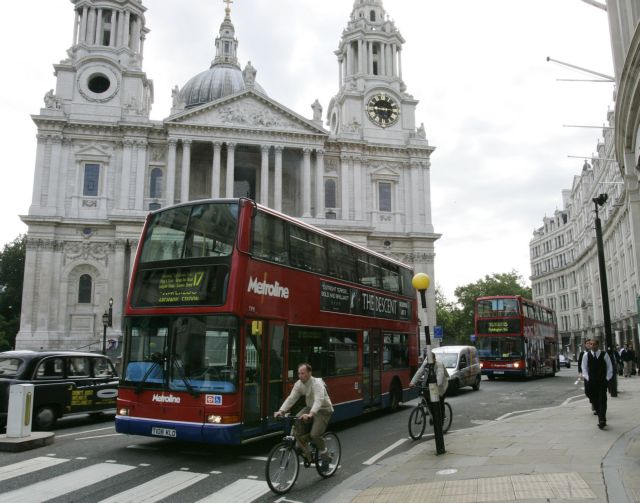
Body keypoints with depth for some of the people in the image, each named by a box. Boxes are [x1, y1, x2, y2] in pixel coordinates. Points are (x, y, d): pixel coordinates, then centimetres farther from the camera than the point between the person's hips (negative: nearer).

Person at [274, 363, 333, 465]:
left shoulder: (317, 384, -27)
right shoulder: (299, 384, -7)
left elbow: (319, 400, -41)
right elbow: (291, 398, -14)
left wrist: (311, 414, -57)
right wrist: (281, 411, -29)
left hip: (323, 410, -6)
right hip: (310, 408, 6)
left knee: (315, 434, -22)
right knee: (296, 424, -17)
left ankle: (325, 456, 7)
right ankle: (306, 454, -2)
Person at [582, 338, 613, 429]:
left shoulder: (604, 355, 0)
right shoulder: (586, 355, 2)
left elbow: (609, 367, 6)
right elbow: (584, 368, 7)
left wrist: (607, 378, -1)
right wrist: (587, 378, -1)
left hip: (602, 381, -1)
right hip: (591, 382, 2)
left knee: (602, 401, -8)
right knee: (595, 401, 6)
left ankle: (602, 420, -11)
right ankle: (601, 418, 22)